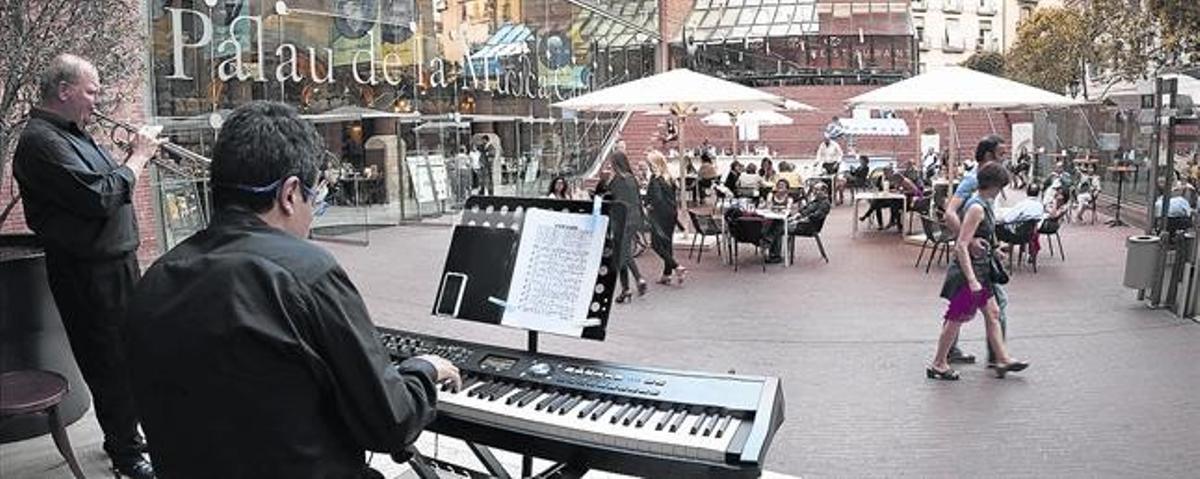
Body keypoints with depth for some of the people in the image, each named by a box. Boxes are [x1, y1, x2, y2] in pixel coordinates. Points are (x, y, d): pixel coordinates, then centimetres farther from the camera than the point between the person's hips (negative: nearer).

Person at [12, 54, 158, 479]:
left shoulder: (72, 133, 14)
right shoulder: (40, 141, -18)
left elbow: (107, 185, 18)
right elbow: (98, 197, -27)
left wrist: (134, 157, 1)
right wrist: (137, 158, -14)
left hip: (116, 262, 10)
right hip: (88, 273, -10)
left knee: (127, 356, 19)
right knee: (113, 363, 0)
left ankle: (125, 434, 34)